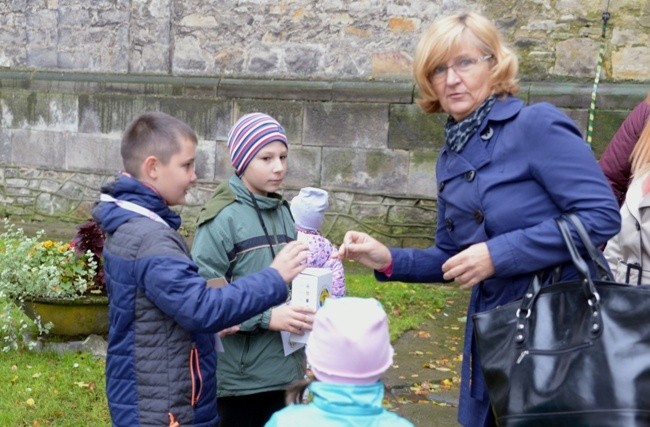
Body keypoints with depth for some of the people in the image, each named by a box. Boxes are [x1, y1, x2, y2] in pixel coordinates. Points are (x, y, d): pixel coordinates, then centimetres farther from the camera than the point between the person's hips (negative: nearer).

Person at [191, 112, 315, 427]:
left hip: (284, 370, 7)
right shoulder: (222, 217, -14)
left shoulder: (282, 212, 8)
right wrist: (266, 317, -23)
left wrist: (304, 312, 2)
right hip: (239, 376, -7)